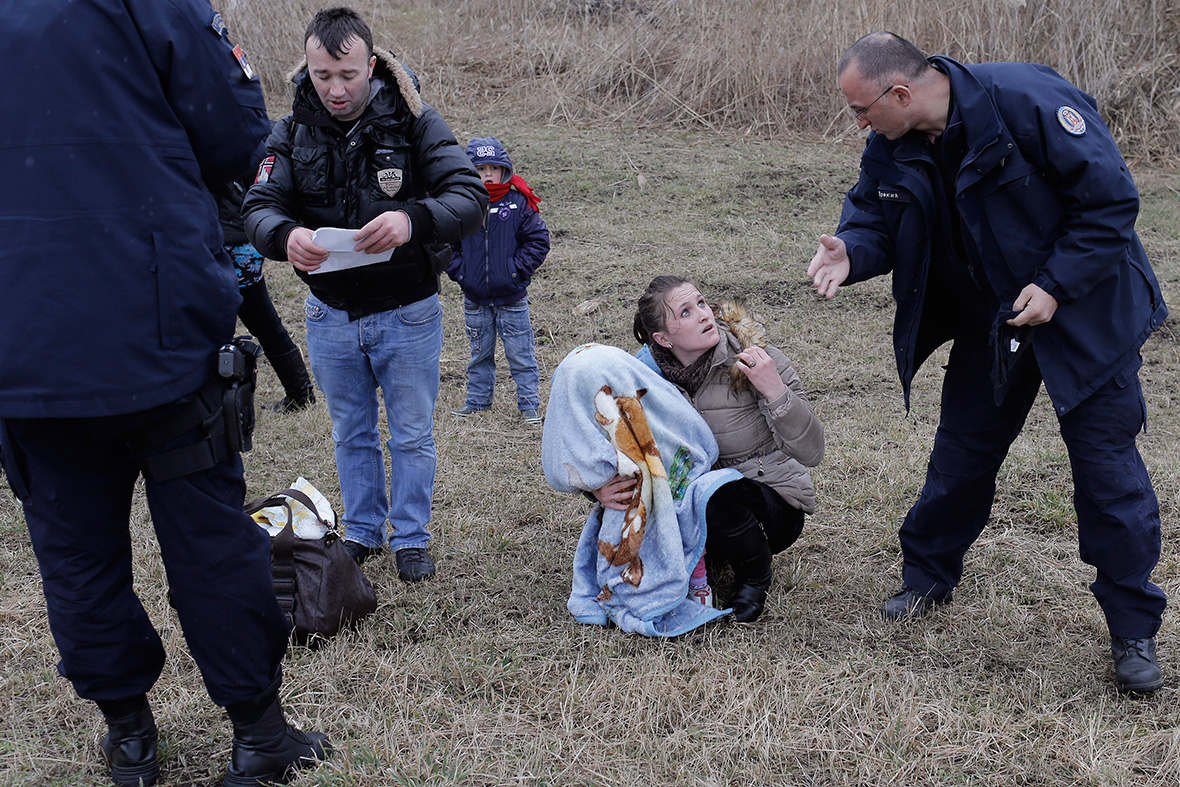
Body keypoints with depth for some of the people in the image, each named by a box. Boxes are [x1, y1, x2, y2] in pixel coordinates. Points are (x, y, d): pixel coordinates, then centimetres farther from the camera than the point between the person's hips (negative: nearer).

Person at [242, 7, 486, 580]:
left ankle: (410, 537, 27)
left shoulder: (413, 122, -13)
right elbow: (258, 206, -11)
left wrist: (412, 219, -42)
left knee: (412, 436, 10)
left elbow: (470, 197, -21)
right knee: (351, 435, 18)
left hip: (406, 315, -2)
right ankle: (362, 532, 35)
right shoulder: (293, 132, -5)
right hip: (330, 315, 3)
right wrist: (285, 236, -36)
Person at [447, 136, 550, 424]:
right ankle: (477, 400, 30)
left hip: (511, 298, -2)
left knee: (520, 354, 4)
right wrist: (459, 271, -4)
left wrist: (519, 270, -11)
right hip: (475, 299, 3)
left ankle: (529, 404, 13)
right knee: (480, 353, 17)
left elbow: (538, 240, -3)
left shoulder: (519, 204, -6)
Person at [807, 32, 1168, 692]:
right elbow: (876, 216, 2)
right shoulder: (892, 149, -8)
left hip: (1083, 311, -5)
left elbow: (1112, 199, -23)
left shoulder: (1028, 100, -27)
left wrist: (1054, 286, -26)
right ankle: (929, 576, 34)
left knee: (1106, 460, -4)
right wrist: (851, 250, -22)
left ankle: (1135, 631, 8)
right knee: (962, 448, 13)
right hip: (989, 322, 6)